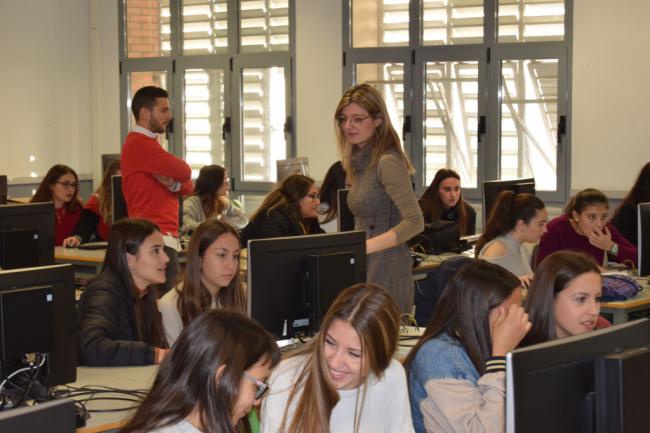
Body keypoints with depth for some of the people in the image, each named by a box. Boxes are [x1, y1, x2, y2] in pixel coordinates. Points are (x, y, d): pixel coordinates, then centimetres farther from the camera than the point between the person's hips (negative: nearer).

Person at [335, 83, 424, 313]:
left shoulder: (387, 162, -12)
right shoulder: (360, 161, 14)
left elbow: (414, 222, -19)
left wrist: (365, 246, -23)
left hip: (385, 271, -8)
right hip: (364, 269, 8)